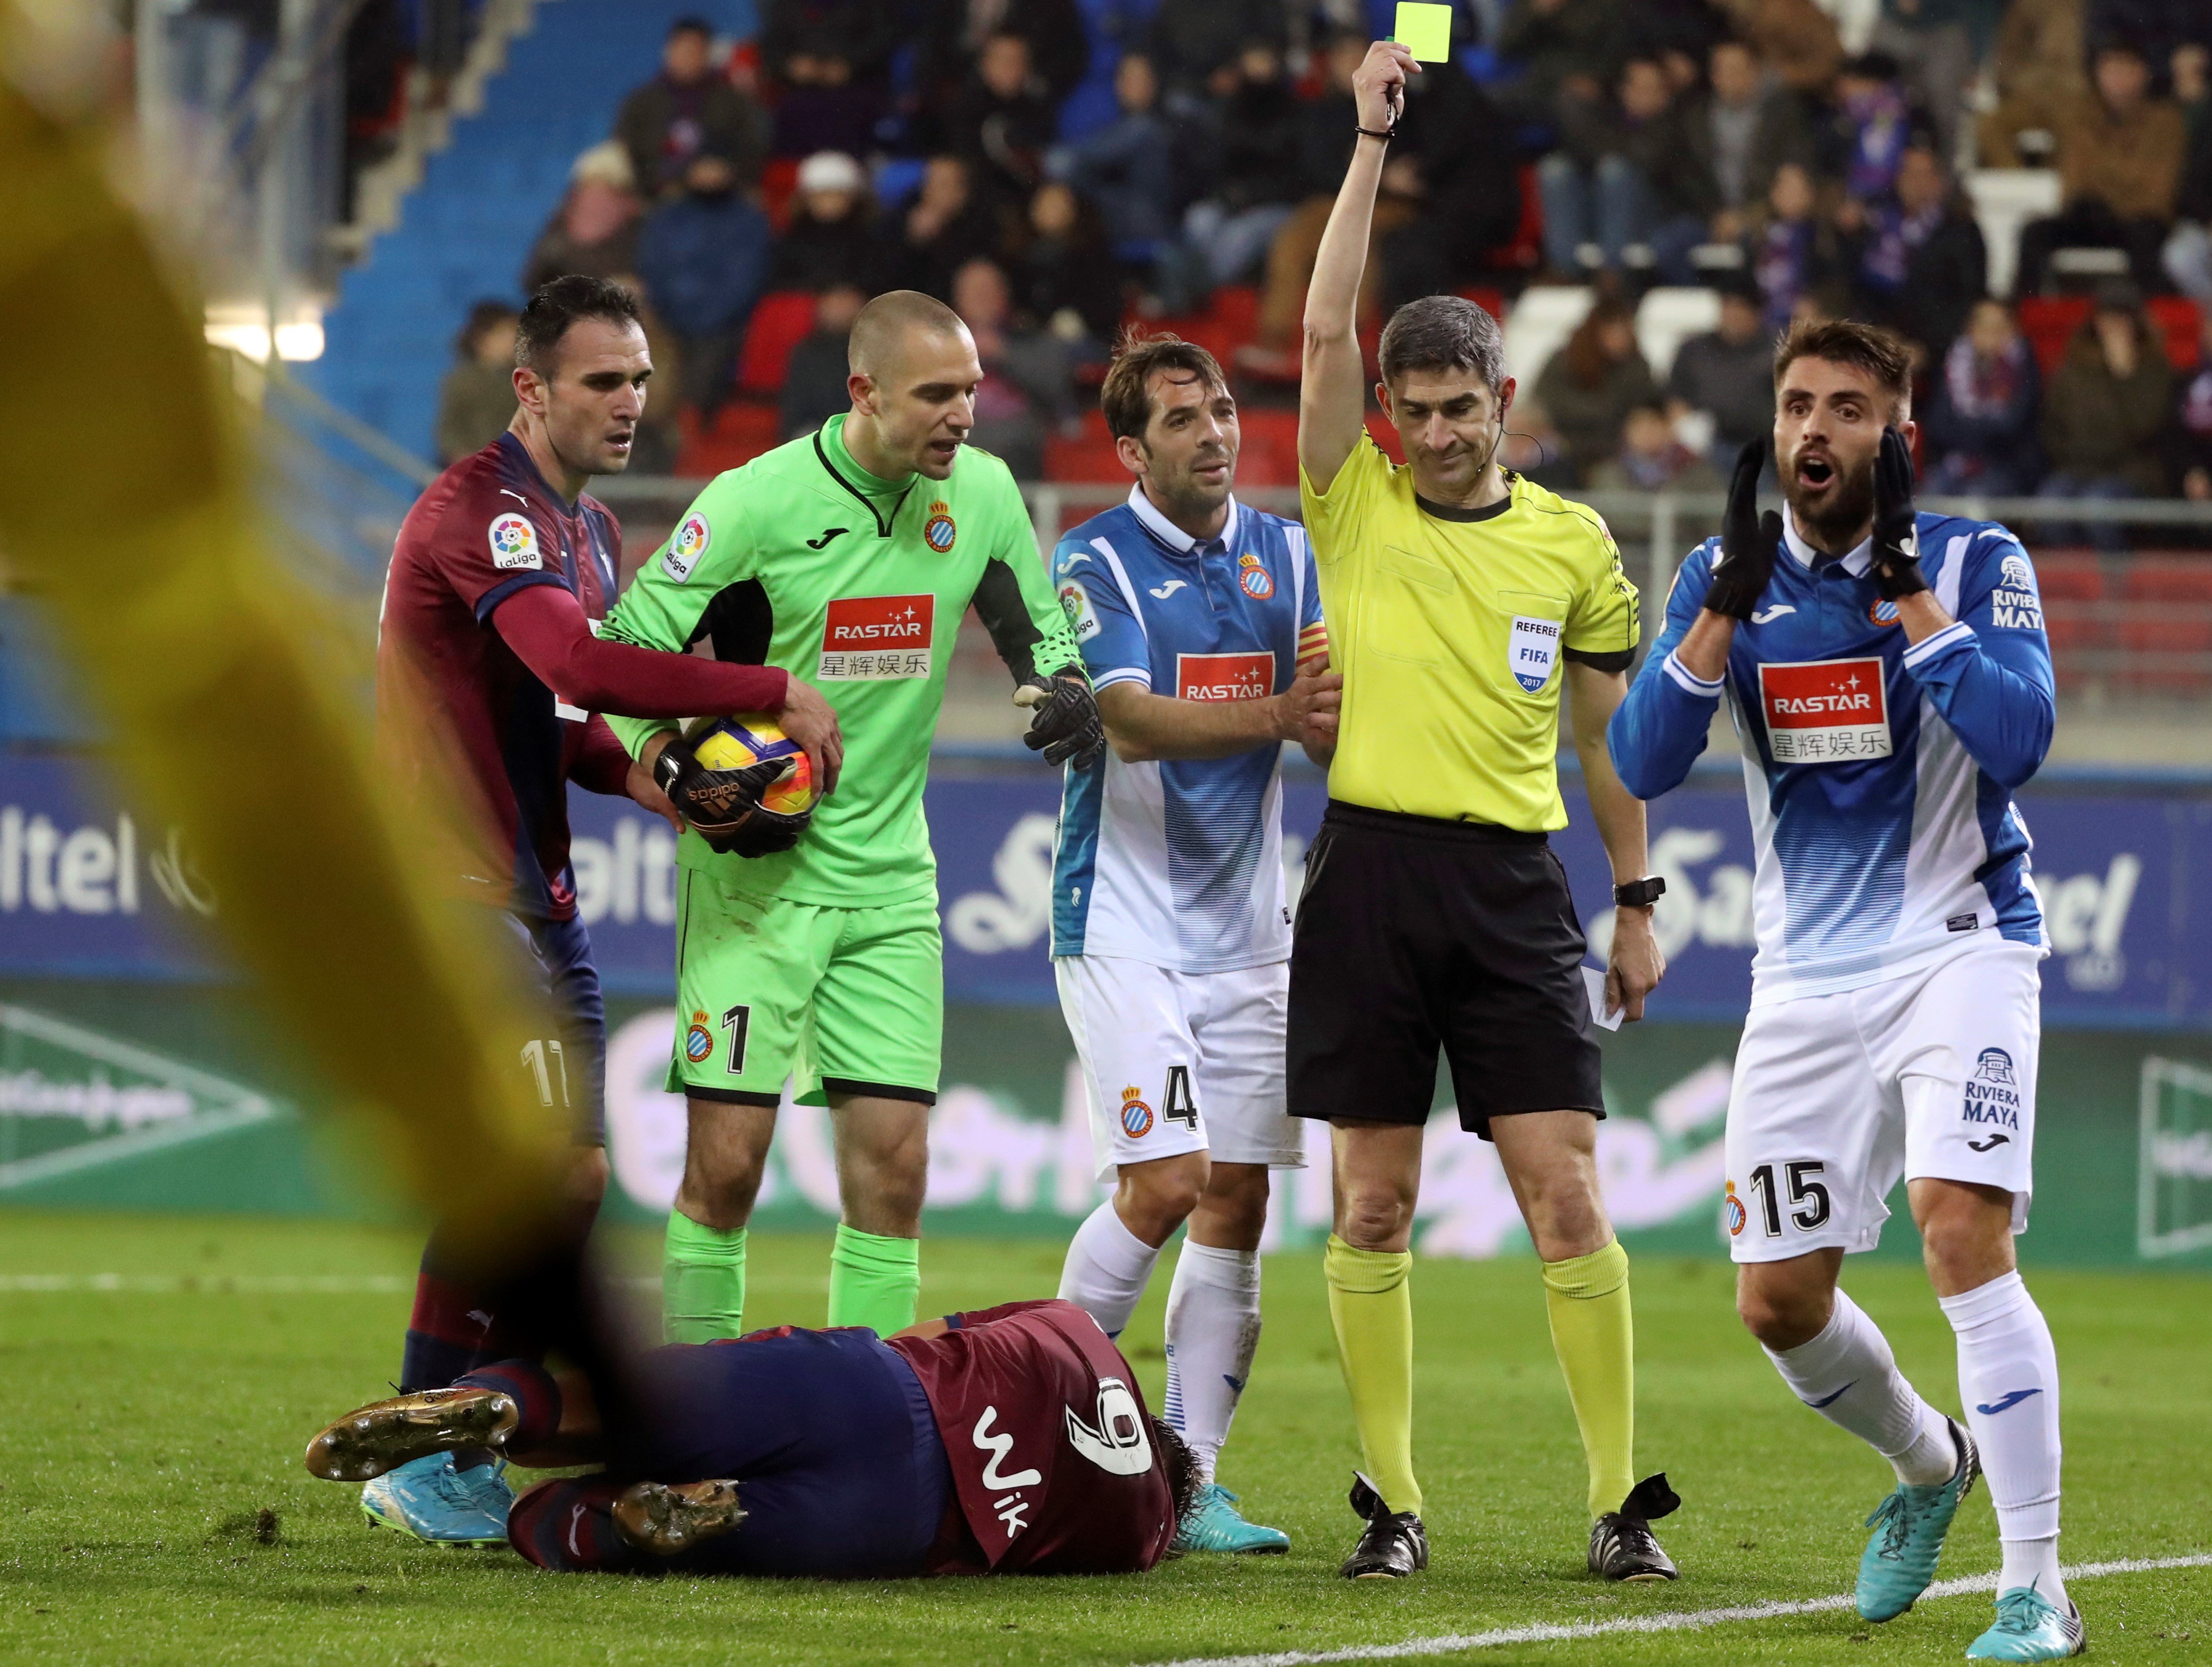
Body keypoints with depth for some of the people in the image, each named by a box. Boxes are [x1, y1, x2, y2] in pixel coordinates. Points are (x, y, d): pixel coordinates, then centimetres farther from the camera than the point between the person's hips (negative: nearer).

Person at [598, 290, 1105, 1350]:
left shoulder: (981, 493, 1)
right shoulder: (758, 500, -13)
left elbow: (1038, 624, 19)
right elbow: (623, 658, -7)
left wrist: (1064, 689, -3)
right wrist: (688, 782, -20)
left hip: (890, 876, 4)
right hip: (754, 870, -4)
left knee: (894, 1163, -1)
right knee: (726, 1163, -6)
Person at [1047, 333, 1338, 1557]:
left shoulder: (1286, 557, 10)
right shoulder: (1095, 561, -6)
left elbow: (1330, 738, 5)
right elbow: (1129, 720, -20)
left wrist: (1336, 695, -19)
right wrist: (1276, 713, -34)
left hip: (1247, 931, 5)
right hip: (1126, 926, -5)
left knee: (1237, 1202, 1)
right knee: (1163, 1182, -15)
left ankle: (1190, 1486, 5)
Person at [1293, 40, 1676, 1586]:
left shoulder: (1575, 544, 9)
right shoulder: (1358, 511, 5)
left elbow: (1608, 733, 17)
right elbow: (1326, 329, -6)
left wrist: (1639, 902, 15)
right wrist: (1374, 137, -6)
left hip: (1517, 884, 0)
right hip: (1372, 874, 0)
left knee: (1568, 1198, -6)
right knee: (1373, 1209, 1)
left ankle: (1621, 1501, 0)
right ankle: (1392, 1501, 7)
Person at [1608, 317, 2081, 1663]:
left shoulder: (1979, 565, -5)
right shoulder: (1726, 577, 5)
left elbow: (2017, 740, -20)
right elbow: (1643, 764, -6)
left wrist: (1901, 584, -19)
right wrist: (1735, 593, -14)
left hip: (1957, 945, -5)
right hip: (1809, 979, 5)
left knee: (1962, 1230, -24)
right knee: (1780, 1301, 5)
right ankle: (1929, 1464, 37)